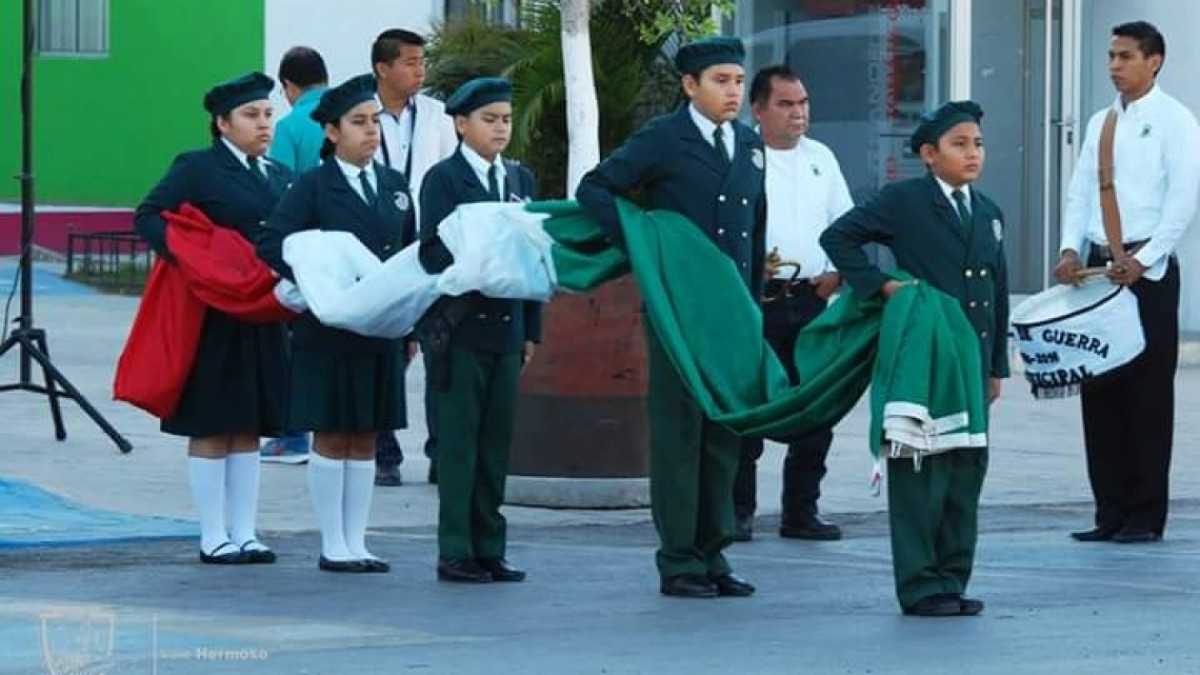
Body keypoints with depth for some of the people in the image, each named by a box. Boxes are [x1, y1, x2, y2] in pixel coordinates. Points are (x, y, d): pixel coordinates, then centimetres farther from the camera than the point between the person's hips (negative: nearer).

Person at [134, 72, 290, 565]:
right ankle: (213, 538, 4)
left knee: (249, 427, 8)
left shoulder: (279, 176, 14)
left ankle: (245, 534, 13)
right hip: (213, 317, -6)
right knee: (211, 428, 0)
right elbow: (148, 216, -10)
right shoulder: (197, 168, -5)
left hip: (264, 318, 6)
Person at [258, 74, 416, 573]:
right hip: (327, 334, -5)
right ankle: (333, 546, 5)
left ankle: (355, 543, 13)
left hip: (381, 333, 5)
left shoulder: (395, 186, 11)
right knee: (331, 438, 0)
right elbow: (271, 246, -12)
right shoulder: (313, 186, -5)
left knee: (365, 440, 8)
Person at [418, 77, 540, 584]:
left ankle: (488, 548, 11)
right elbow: (434, 252, -10)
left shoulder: (520, 179, 15)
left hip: (506, 327, 5)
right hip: (461, 327, -5)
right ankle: (455, 552, 0)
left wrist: (531, 329, 10)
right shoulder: (444, 178, -2)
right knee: (458, 440, -2)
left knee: (496, 441, 7)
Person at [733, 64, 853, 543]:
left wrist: (836, 272, 4)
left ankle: (801, 512, 14)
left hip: (812, 298, 5)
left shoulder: (821, 158, 15)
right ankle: (738, 512, 3)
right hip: (756, 300, -5)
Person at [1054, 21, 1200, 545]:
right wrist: (1071, 249, -3)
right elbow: (1080, 191, 14)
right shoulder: (1101, 123, 15)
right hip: (1098, 265, 6)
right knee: (1099, 390, 5)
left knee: (1148, 393, -3)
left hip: (1149, 269, -6)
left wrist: (1143, 260, -17)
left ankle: (1146, 516, 2)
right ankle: (1112, 513, 10)